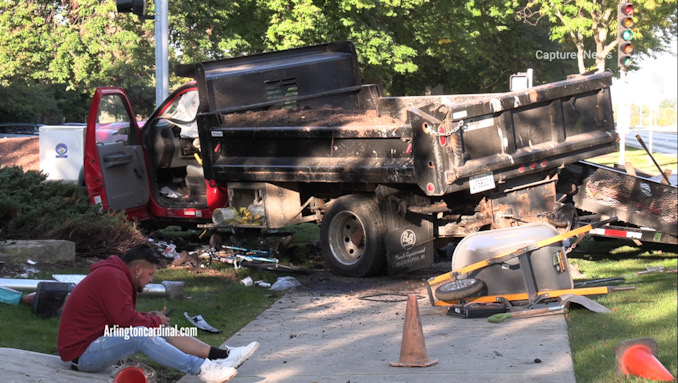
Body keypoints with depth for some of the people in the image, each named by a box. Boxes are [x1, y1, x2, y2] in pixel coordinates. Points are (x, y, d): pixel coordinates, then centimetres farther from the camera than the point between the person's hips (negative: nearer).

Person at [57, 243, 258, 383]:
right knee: (142, 335, -32)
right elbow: (125, 319, -27)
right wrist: (155, 321, -10)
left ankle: (223, 355, -7)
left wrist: (150, 318, 1)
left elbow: (123, 316, 18)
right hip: (82, 353, -10)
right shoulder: (112, 278, -20)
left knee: (162, 330, 2)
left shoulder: (117, 276, 14)